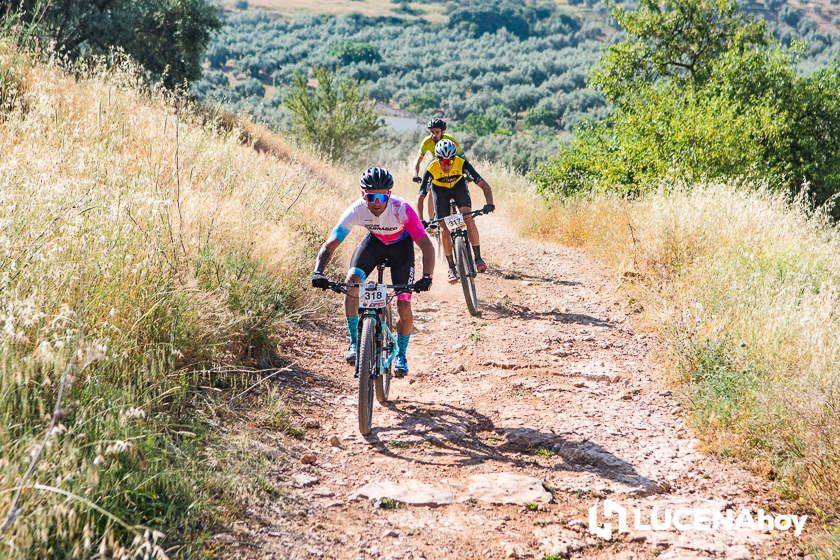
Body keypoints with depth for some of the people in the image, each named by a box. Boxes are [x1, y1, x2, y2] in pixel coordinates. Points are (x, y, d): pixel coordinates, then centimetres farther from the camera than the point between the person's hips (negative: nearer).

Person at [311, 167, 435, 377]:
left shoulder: (402, 209, -37)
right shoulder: (356, 210, -31)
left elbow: (426, 245, -39)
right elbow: (329, 245, -30)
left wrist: (426, 277, -55)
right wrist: (318, 272, -48)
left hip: (401, 245, -2)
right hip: (374, 241, 2)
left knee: (404, 307, -10)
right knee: (352, 279, -27)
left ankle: (401, 355, 18)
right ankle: (354, 342, -11)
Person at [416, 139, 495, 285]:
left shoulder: (462, 163, -35)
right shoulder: (432, 169, -35)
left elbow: (484, 185, -36)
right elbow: (420, 197, -32)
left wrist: (489, 203, -54)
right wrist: (421, 220, -45)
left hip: (459, 185, 0)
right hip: (440, 189, 0)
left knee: (468, 218, -22)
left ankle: (478, 257, -11)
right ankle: (452, 267, 4)